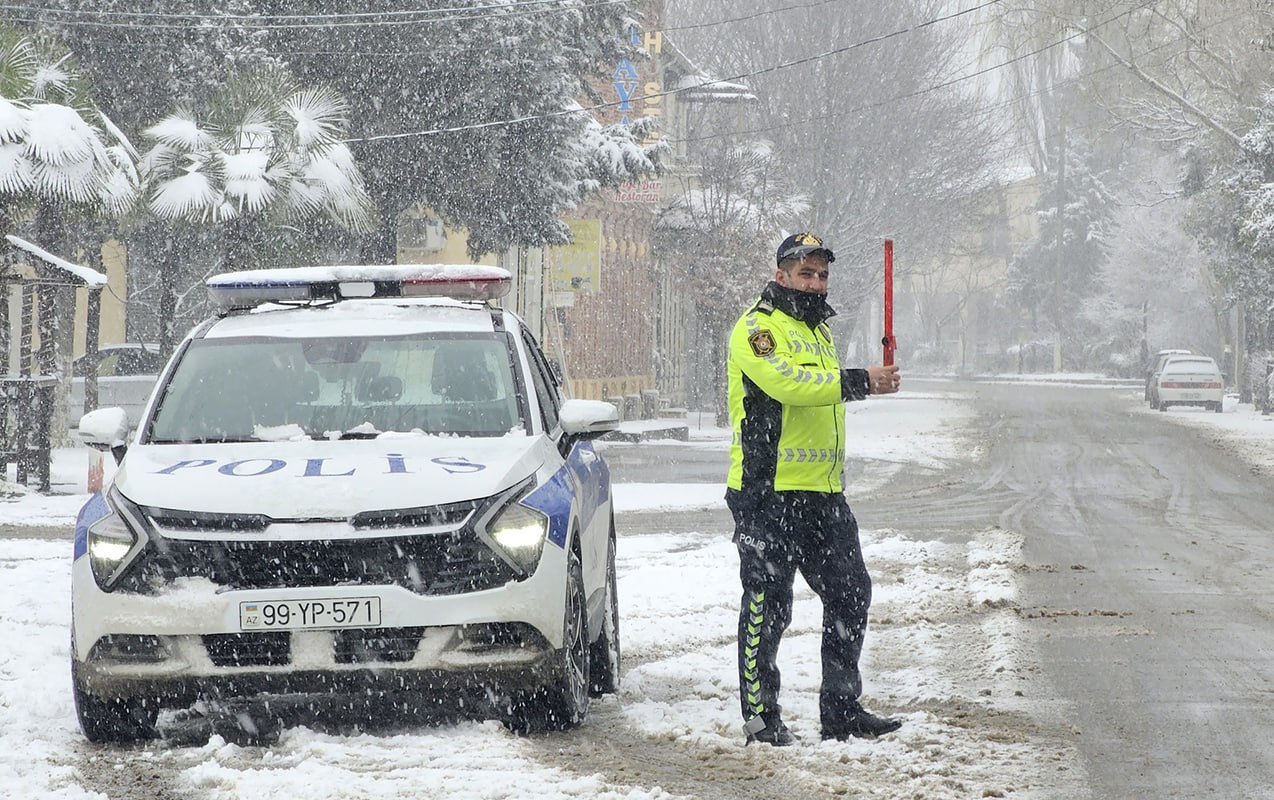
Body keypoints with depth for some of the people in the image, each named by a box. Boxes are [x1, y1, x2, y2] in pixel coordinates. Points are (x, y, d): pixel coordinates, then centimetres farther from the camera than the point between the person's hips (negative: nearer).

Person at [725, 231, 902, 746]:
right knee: (767, 607, -4)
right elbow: (786, 382, -25)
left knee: (850, 595, 7)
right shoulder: (757, 328, -8)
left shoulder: (819, 330, 21)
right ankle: (760, 718, 3)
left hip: (823, 494, 8)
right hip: (767, 493, -8)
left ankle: (842, 711, 15)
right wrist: (859, 382, -27)